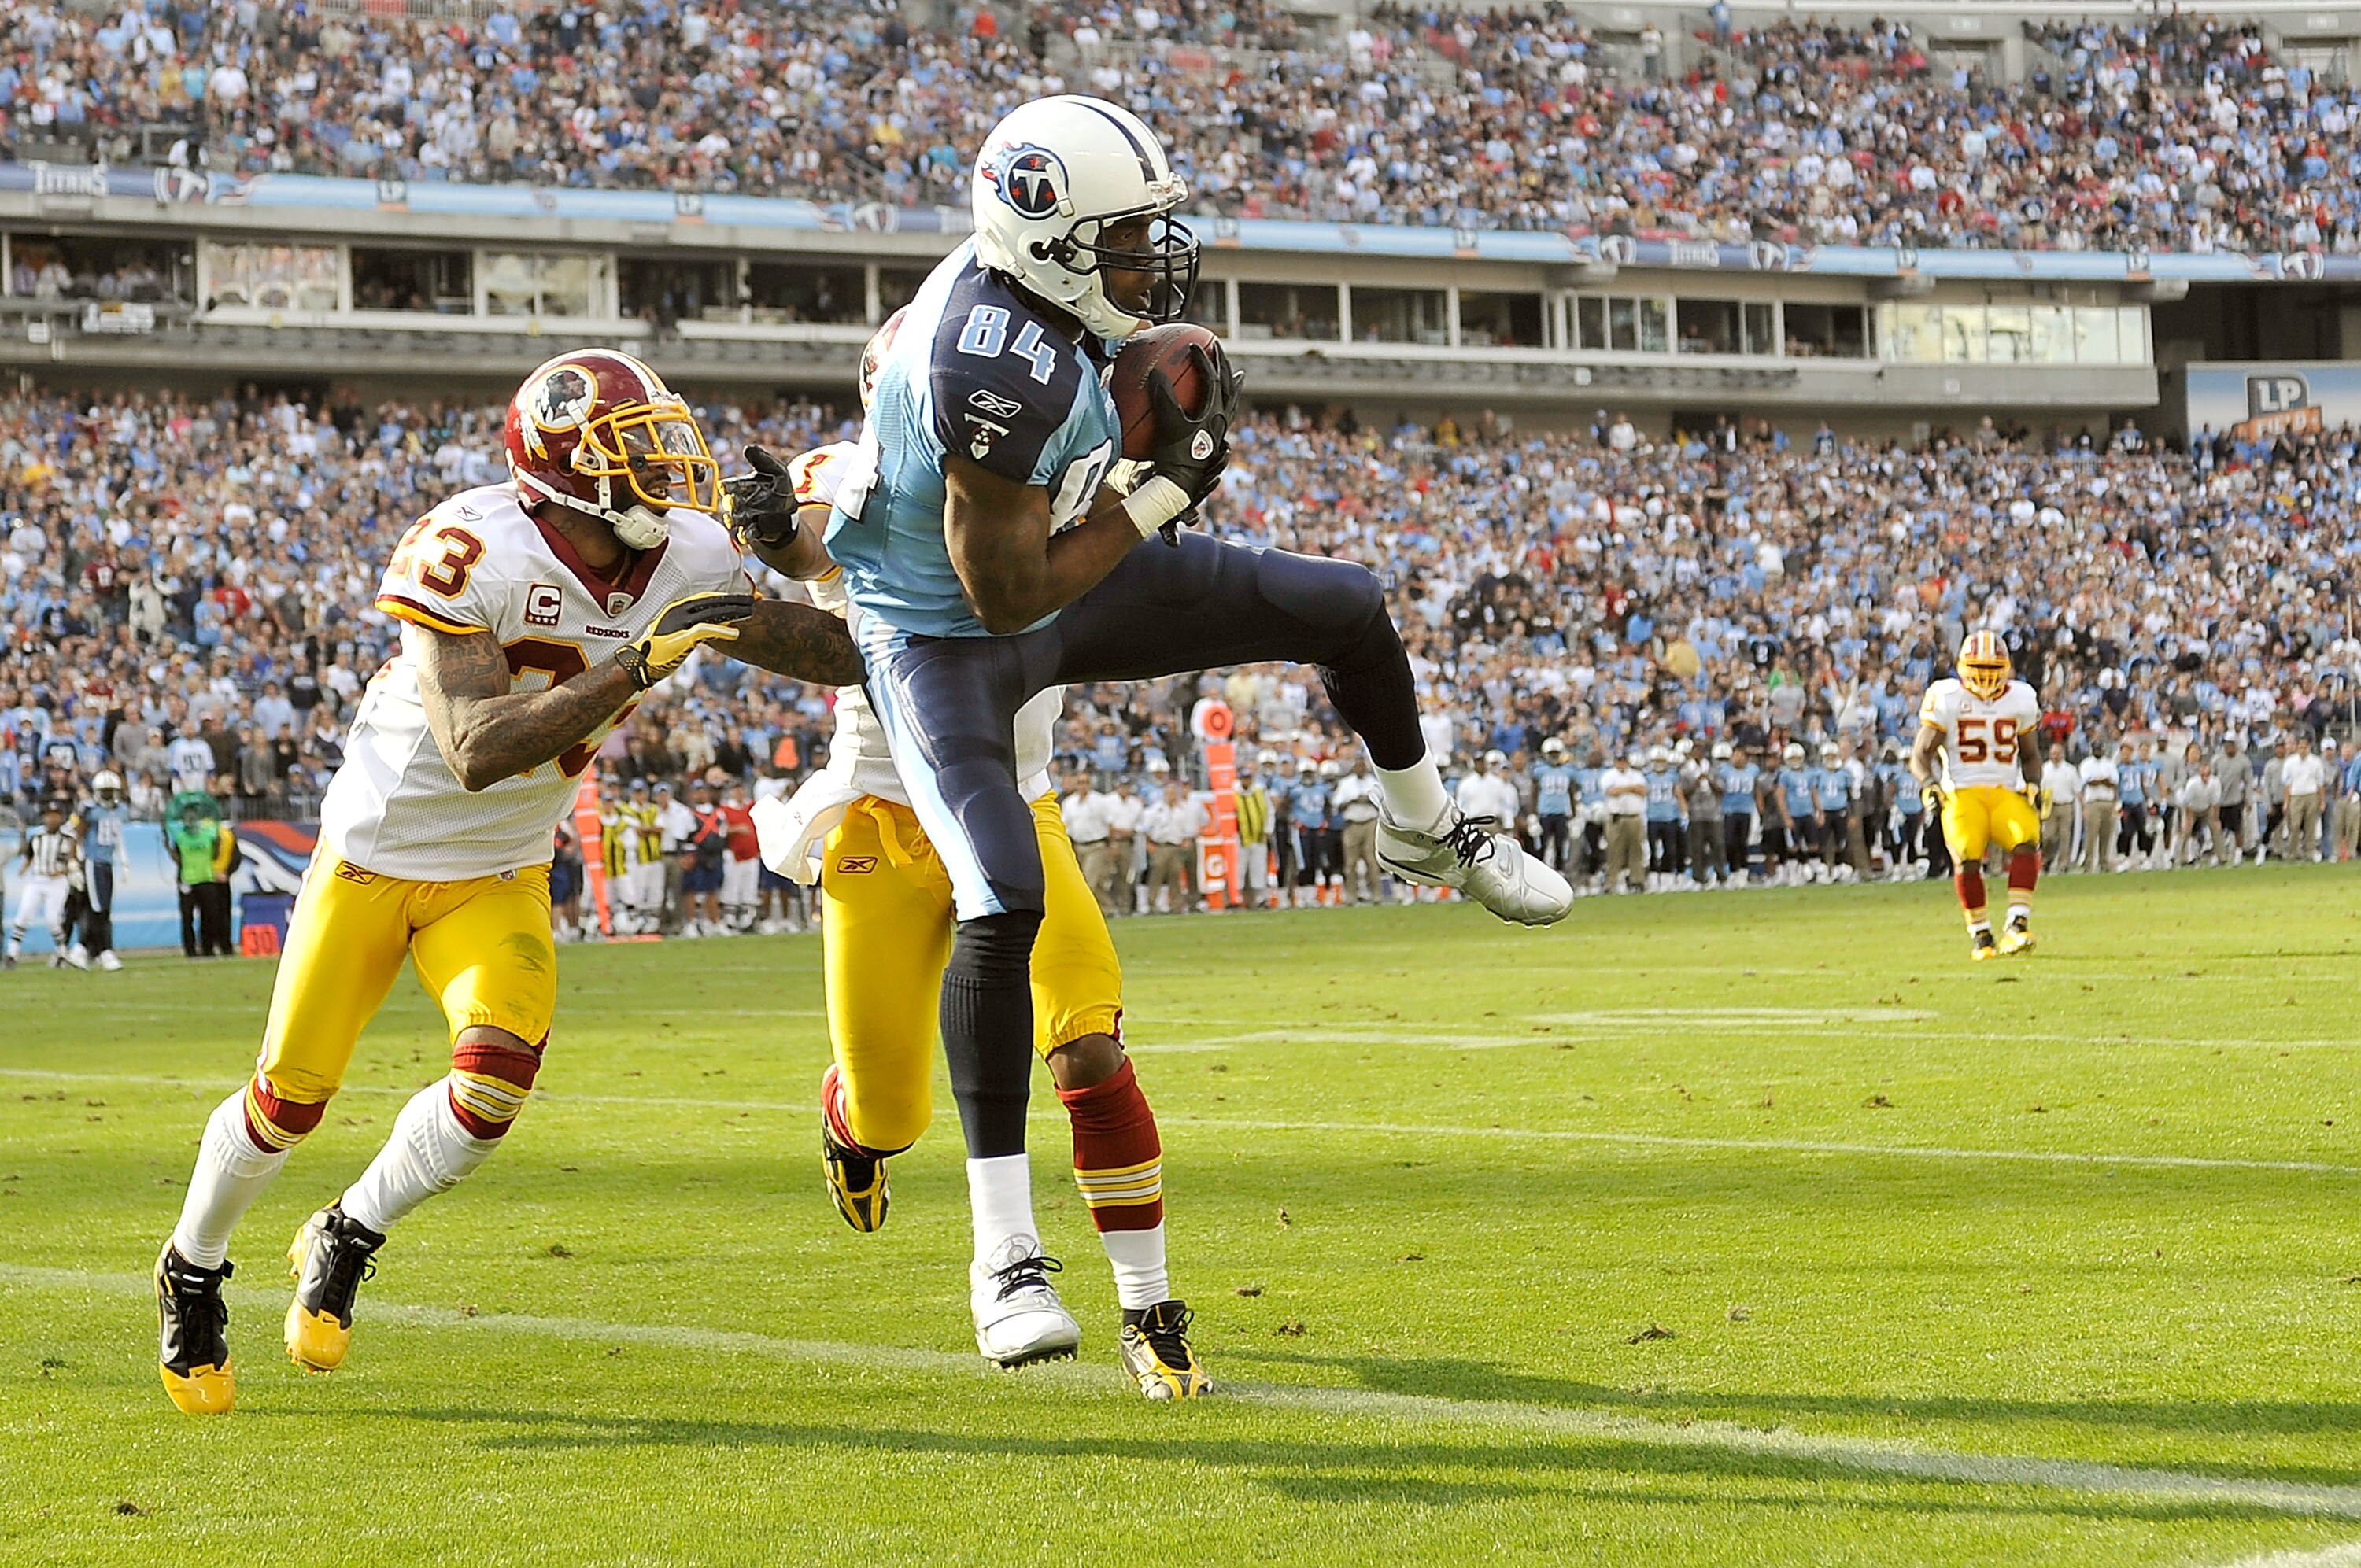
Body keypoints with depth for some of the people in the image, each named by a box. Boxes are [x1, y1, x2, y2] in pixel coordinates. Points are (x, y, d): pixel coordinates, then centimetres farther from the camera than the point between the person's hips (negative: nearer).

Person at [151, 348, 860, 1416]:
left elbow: (813, 647, 3)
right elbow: (477, 751, -39)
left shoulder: (685, 564, -13)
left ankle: (345, 1244, 8)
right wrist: (634, 667, -44)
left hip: (500, 876, 4)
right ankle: (191, 1273, 35)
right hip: (377, 849, -4)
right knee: (290, 1099, 5)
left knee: (497, 1080, -19)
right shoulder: (470, 554, -31)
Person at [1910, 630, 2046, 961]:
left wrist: (2033, 785, 1)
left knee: (2027, 842, -27)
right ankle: (1981, 936, -9)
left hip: (2007, 793, 2)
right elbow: (1921, 755, 1)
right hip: (1961, 794, -2)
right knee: (1967, 857, -25)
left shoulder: (2021, 699, 9)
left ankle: (2017, 926, -27)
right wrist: (1927, 784, -19)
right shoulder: (1946, 698, 0)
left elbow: (2030, 756, 21)